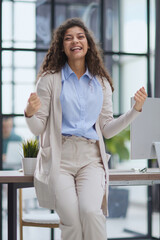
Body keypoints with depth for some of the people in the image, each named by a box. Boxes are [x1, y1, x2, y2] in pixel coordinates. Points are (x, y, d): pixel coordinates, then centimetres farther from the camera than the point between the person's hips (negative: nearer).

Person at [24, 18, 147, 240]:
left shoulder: (101, 83, 15)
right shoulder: (50, 80, 6)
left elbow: (107, 129, 14)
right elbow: (38, 129, 5)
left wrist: (136, 110, 4)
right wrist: (30, 113, -17)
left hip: (91, 158, 2)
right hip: (59, 157, -2)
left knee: (91, 212, -27)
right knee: (72, 221, -24)